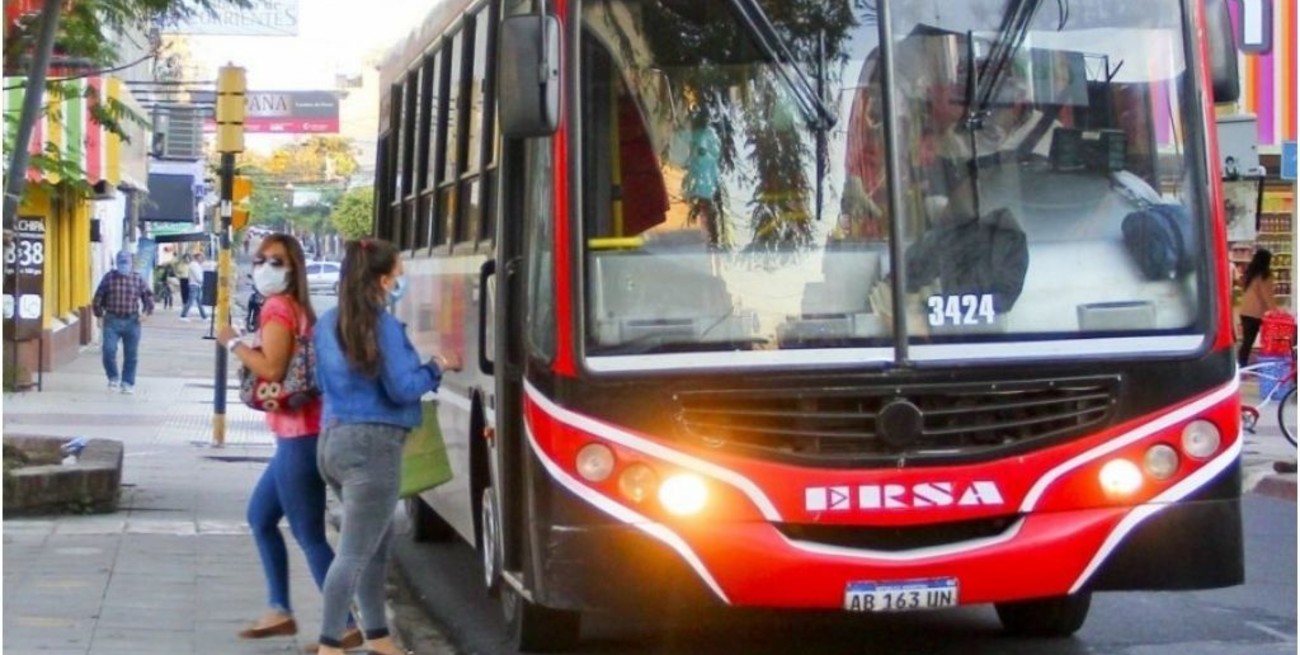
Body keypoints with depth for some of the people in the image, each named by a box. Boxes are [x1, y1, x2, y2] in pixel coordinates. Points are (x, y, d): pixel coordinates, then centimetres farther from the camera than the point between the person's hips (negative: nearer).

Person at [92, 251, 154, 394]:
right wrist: (99, 315, 4)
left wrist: (147, 310, -8)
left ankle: (127, 383, 15)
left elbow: (148, 296, 9)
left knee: (131, 354, 4)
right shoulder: (109, 278, 4)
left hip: (132, 322, 1)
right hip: (112, 321, -1)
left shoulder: (138, 279, 5)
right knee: (108, 350, -10)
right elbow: (98, 298, 8)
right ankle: (113, 377, 13)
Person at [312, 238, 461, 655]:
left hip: (334, 438, 9)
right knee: (355, 552, -4)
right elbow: (402, 389, -14)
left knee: (378, 540, 19)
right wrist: (437, 368, 1)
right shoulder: (384, 327, -13)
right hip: (373, 443, -8)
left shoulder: (328, 324, 10)